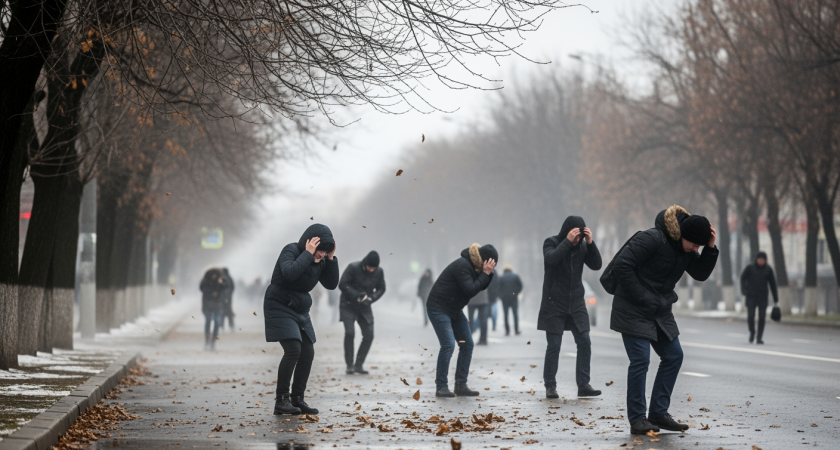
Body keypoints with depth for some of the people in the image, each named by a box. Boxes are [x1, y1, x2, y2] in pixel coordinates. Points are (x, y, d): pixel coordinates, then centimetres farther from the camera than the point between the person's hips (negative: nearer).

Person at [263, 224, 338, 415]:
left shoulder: (320, 260, 3)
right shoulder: (291, 251, -16)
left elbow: (331, 284, -1)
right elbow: (290, 273, -35)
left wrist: (331, 258, -9)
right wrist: (308, 254, -29)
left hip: (300, 311, 8)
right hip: (279, 308, -8)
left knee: (308, 352, 2)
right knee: (293, 349, -20)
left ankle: (297, 399, 11)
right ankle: (281, 400, -14)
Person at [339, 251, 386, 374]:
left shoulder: (379, 272, -6)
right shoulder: (353, 268, -17)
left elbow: (381, 289, 5)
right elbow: (342, 284, -16)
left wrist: (371, 298, -15)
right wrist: (357, 295, -25)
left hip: (365, 308, 4)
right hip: (348, 305, -4)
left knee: (369, 335, -5)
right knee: (349, 333, -18)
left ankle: (359, 364, 8)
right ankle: (349, 365, -7)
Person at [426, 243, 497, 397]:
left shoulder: (473, 266, 6)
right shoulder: (462, 266, -23)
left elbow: (481, 287, 8)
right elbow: (470, 289, -29)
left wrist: (489, 273, -8)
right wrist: (485, 273, -23)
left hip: (455, 310, 10)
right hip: (439, 308, -10)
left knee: (467, 344, 4)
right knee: (448, 345, -18)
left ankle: (461, 385, 8)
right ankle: (441, 387, -13)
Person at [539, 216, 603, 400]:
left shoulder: (581, 246, 4)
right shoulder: (551, 243, -6)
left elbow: (596, 265, -3)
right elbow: (551, 259, -25)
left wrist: (590, 243, -14)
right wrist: (568, 241, -26)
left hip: (576, 303, 4)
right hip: (554, 304, -4)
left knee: (585, 343, -2)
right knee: (554, 346, -2)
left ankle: (583, 385, 3)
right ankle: (550, 386, 6)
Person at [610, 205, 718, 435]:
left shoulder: (685, 247, 4)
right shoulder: (652, 239, -22)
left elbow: (700, 274, 5)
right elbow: (621, 265, -25)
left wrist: (710, 248, -11)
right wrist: (641, 297, -21)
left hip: (660, 312, 9)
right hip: (634, 311, -9)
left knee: (674, 356, 6)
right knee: (640, 360, -11)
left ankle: (658, 413, 13)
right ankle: (637, 419, -2)